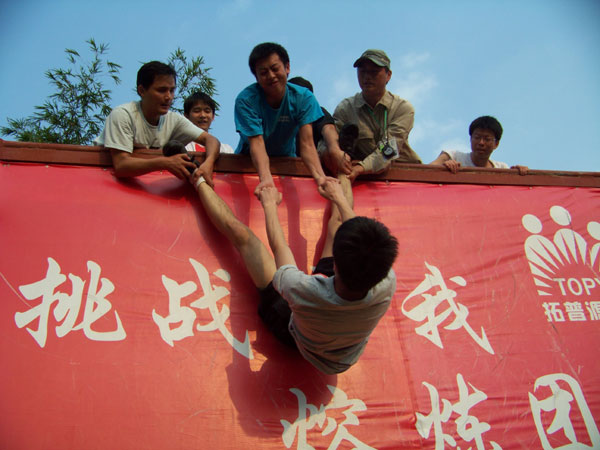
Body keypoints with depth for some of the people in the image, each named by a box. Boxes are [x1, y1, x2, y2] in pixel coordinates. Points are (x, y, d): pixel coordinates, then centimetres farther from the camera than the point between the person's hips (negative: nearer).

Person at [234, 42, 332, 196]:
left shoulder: (304, 98, -15)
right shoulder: (245, 100, -21)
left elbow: (306, 143, -24)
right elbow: (256, 143, -31)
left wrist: (320, 176, -43)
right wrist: (265, 178, -51)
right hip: (249, 161, -1)